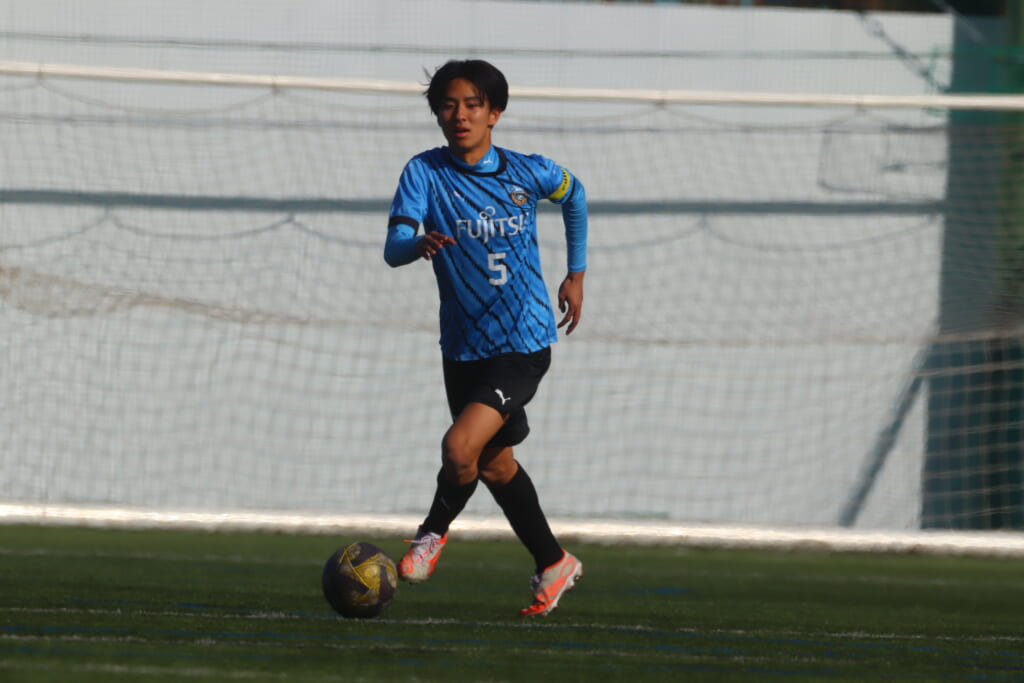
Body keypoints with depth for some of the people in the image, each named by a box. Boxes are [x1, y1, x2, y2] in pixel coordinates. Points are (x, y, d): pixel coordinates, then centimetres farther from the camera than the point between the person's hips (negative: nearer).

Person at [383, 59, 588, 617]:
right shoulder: (425, 172, -8)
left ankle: (435, 529, 7)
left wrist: (576, 273, 17)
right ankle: (553, 564, 37)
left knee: (460, 447, -22)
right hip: (463, 348, 3)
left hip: (523, 343, -3)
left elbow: (573, 194, 17)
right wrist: (420, 243, -43)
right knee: (495, 465, 17)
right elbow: (393, 249, -20)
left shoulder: (527, 173, -6)